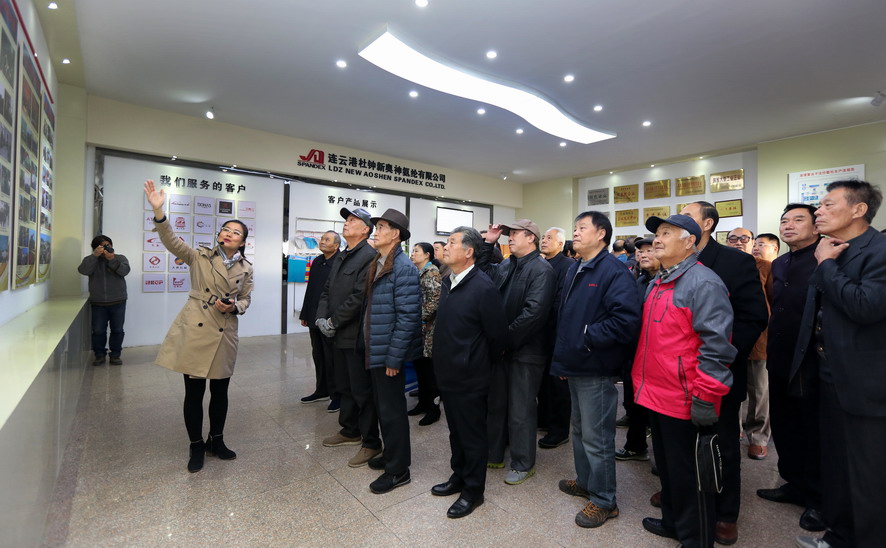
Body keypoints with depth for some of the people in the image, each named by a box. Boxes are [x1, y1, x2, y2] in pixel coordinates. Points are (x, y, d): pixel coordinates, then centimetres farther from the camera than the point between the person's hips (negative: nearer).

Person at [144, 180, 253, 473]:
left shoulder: (246, 269, 7)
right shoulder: (199, 257, 1)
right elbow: (172, 241, -14)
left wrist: (234, 306, -10)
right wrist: (158, 211, -27)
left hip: (224, 334, 2)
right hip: (195, 331, -2)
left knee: (220, 391, 11)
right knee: (194, 392, 5)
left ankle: (216, 441, 32)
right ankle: (196, 447, 24)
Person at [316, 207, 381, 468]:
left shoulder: (369, 256, -15)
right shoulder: (341, 257, 15)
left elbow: (358, 297, -22)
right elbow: (327, 290, 13)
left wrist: (333, 322, -15)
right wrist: (321, 318, -2)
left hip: (356, 336, -9)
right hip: (339, 335, 9)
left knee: (362, 390, 1)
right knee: (344, 387, 21)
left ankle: (370, 442, 16)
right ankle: (350, 431, 38)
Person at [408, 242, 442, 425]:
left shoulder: (432, 271, -11)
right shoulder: (416, 272, 15)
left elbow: (435, 299, -19)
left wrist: (420, 317, -18)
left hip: (427, 327, -8)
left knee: (429, 367, 0)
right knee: (418, 365, 13)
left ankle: (433, 408, 12)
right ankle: (423, 402, 27)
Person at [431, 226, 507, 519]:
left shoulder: (484, 287, -21)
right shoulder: (447, 281, 4)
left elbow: (498, 335, -13)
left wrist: (481, 365, 1)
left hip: (470, 377, -7)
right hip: (448, 372, 7)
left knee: (472, 434, 11)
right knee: (456, 430, 22)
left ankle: (473, 490, 30)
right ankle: (459, 476, 42)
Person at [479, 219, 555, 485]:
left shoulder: (541, 269, -14)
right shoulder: (506, 265, 9)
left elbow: (534, 311, -24)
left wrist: (506, 337, -19)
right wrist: (488, 244, 6)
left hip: (525, 351, -7)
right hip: (502, 346, 7)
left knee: (521, 410, 7)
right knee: (497, 403, 19)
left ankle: (523, 464, 27)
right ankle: (495, 454, 37)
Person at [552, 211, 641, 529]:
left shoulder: (614, 271, -16)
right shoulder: (574, 270, 12)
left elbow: (626, 321, -28)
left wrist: (587, 338, -19)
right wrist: (562, 357, 12)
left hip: (596, 371, -9)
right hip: (575, 367, 9)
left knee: (597, 437, 5)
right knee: (580, 430, 22)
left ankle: (604, 500, 23)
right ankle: (585, 481, 41)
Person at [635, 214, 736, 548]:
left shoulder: (703, 282, -15)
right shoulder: (657, 284, 13)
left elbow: (716, 343, -20)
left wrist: (705, 397, -21)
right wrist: (641, 381, 17)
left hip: (685, 402, -9)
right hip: (655, 395, 9)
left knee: (688, 475, 9)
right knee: (666, 467, 23)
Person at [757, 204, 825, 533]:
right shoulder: (778, 265, 11)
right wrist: (771, 349, 12)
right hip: (780, 360, 7)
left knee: (815, 431, 8)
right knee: (783, 425, 16)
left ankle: (818, 498, 26)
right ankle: (795, 484, 34)